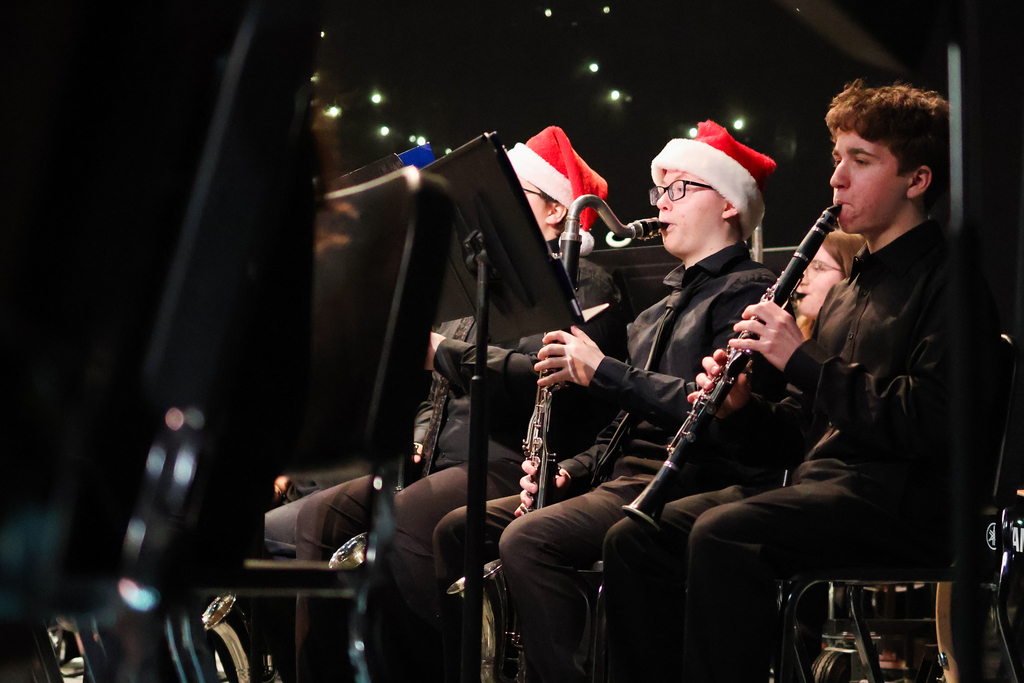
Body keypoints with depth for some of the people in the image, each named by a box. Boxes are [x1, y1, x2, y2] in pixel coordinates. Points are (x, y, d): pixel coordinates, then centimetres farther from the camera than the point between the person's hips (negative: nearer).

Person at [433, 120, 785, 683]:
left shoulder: (747, 292, -5)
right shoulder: (669, 303, 26)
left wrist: (604, 371, -20)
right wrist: (571, 471, 9)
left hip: (689, 484, -10)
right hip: (624, 473, 10)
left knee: (528, 541, -31)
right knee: (459, 528, 2)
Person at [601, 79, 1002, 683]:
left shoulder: (945, 282, -4)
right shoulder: (848, 289, 24)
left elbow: (931, 419, -20)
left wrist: (803, 360, -17)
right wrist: (744, 409, 3)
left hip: (904, 503, -9)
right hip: (817, 486, 9)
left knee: (722, 533, -32)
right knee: (635, 538, -6)